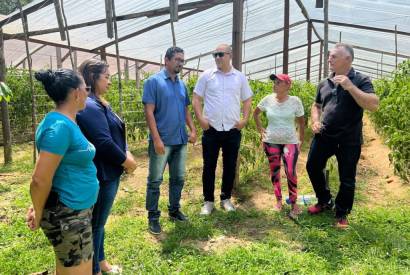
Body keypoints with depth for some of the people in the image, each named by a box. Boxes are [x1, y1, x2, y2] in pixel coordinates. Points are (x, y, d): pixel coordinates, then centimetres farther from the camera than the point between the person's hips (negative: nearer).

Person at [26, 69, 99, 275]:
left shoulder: (66, 122, 8)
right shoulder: (60, 126, -23)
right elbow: (40, 179, -25)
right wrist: (39, 214, -9)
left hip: (75, 212, 9)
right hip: (67, 215, -9)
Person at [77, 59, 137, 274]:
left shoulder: (98, 103, 12)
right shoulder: (89, 106, -22)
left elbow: (114, 135, 14)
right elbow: (104, 143, -26)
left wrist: (127, 155, 0)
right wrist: (125, 161, -13)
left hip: (108, 172, 10)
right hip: (101, 174, -10)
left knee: (99, 221, 22)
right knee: (95, 224, 6)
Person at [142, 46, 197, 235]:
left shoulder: (182, 85, 12)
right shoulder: (154, 81, -7)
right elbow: (149, 111, -13)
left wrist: (193, 130, 5)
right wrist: (156, 139, -19)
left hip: (180, 140, 7)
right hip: (162, 140, -6)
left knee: (178, 178, 15)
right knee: (155, 180, 3)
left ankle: (174, 210, 30)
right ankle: (153, 217, 15)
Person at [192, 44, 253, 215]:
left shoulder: (240, 77, 6)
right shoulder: (207, 75, 2)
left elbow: (247, 100, 13)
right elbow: (196, 99, 3)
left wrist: (245, 119, -1)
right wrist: (200, 118, -9)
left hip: (233, 130, 2)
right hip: (211, 130, -1)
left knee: (230, 166, 10)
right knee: (209, 166, 4)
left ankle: (226, 199, 25)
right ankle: (208, 201, 16)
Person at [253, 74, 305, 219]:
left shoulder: (295, 101, -7)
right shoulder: (268, 99, -3)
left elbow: (301, 121, 3)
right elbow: (255, 113, 14)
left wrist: (301, 140, 2)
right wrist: (260, 129, 6)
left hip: (290, 141, -2)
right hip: (271, 141, 2)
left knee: (290, 172, -9)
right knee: (274, 172, 9)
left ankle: (293, 204, 5)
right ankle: (278, 201, 24)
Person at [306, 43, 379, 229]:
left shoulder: (360, 81, -7)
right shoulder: (324, 83, 7)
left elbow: (373, 105, -21)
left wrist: (350, 86, -26)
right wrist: (315, 121, 1)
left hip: (349, 140, -5)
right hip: (324, 136, 5)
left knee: (347, 179, 3)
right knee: (313, 167, 10)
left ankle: (342, 214, 25)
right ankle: (324, 201, 33)